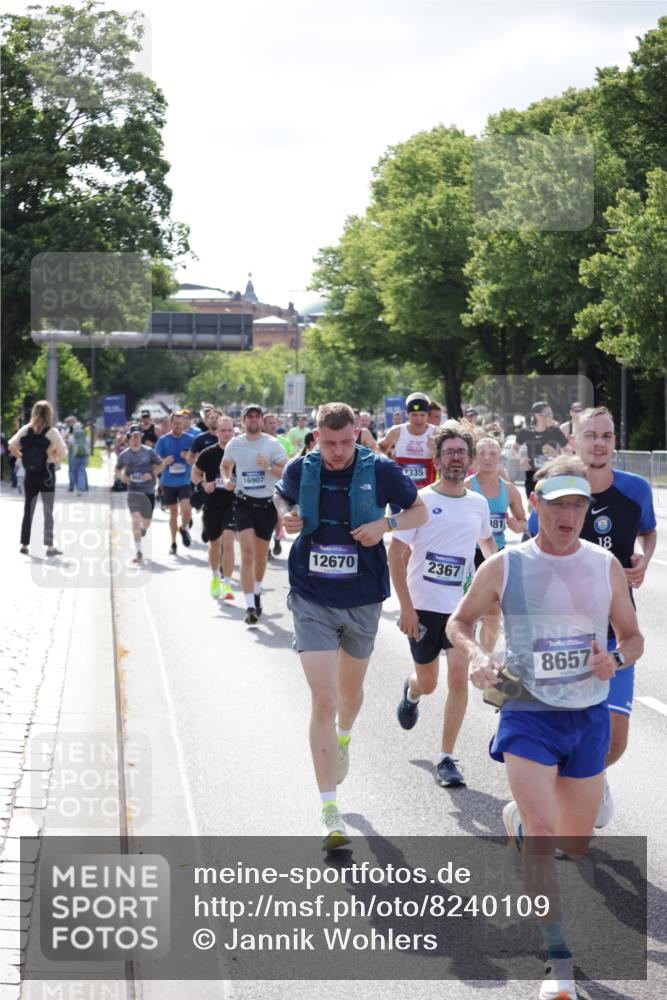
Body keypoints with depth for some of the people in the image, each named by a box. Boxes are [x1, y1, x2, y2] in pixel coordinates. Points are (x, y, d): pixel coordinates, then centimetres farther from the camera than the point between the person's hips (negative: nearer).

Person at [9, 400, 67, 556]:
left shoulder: (25, 429, 0)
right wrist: (54, 458, 3)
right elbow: (62, 452, -16)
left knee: (28, 509, 12)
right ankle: (49, 546, -2)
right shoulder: (52, 432, -10)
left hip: (30, 473, 3)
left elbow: (11, 445, -6)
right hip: (46, 473, -3)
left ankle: (24, 544, 14)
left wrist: (21, 457, 6)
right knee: (48, 511, 1)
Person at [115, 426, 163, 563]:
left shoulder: (149, 452, -4)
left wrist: (152, 474, -13)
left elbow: (161, 465, 4)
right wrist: (122, 476, -6)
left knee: (146, 523, 11)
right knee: (135, 519, -17)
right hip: (133, 491, -1)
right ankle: (138, 552, -14)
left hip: (148, 491, 1)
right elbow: (118, 469, 15)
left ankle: (143, 528, 51)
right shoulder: (124, 455, 0)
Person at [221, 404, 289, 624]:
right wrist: (227, 479, 0)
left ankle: (257, 594, 39)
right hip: (243, 503, 0)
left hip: (267, 504, 0)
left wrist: (269, 467, -23)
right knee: (247, 553, -14)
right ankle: (250, 606, -18)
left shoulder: (273, 444, -3)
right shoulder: (234, 444, 3)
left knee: (261, 555, 14)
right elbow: (225, 465, 21)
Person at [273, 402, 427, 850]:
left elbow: (420, 511, 4)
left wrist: (385, 524, -16)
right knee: (323, 699, -12)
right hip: (312, 599, -1)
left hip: (363, 599, 1)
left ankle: (343, 738, 59)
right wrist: (286, 515, -7)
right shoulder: (300, 470, -6)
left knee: (351, 690, 22)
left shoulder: (380, 471, -9)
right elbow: (282, 496, 17)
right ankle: (330, 810, -9)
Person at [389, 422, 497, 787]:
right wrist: (406, 606, -14)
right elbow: (396, 553, -8)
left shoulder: (478, 503, 5)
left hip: (461, 606, 2)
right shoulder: (421, 501, -8)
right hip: (424, 605, -2)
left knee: (458, 679, -11)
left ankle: (446, 758, -1)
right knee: (428, 683, 12)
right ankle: (411, 691, 51)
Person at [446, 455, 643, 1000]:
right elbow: (460, 621, 9)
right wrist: (476, 655, -12)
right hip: (528, 714, -3)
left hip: (589, 717, 3)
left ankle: (518, 816, 50)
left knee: (576, 842, 14)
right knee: (541, 831, -18)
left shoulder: (606, 566, 0)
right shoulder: (504, 567, -5)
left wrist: (615, 659, -13)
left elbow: (633, 637, 9)